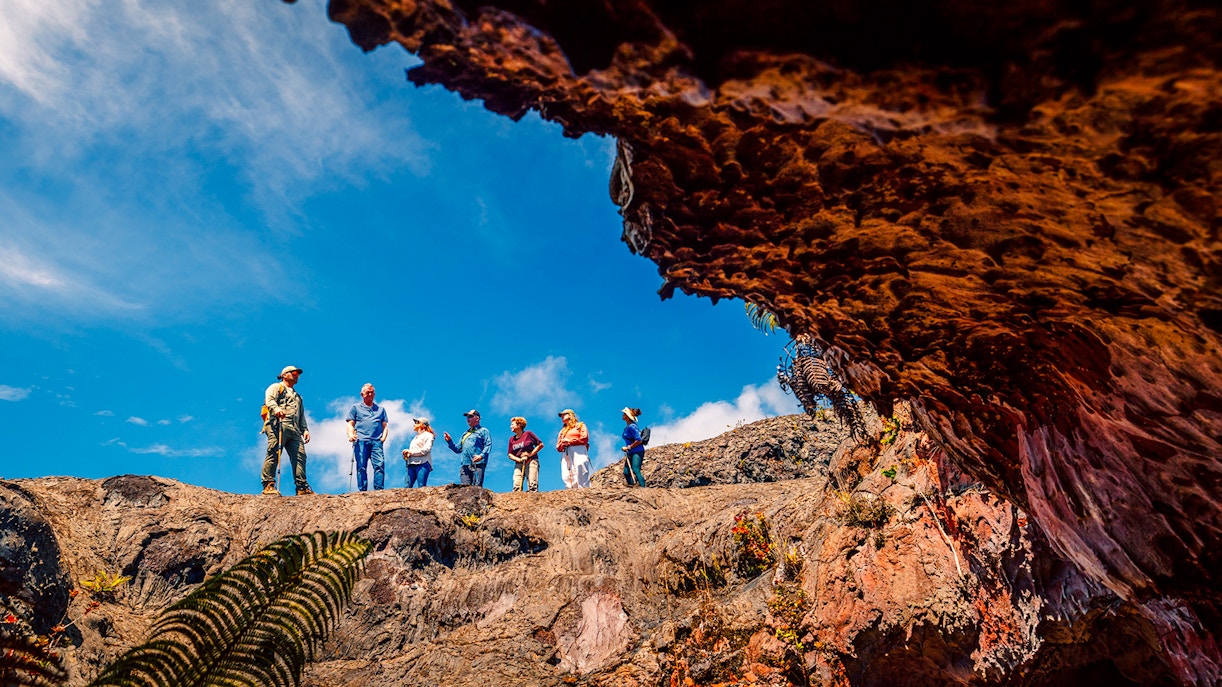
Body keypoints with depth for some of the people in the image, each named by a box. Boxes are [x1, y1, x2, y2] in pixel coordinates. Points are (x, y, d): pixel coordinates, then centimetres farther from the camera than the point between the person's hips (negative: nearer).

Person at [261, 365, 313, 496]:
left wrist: (305, 429, 15)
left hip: (294, 429, 6)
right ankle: (268, 485, -16)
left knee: (300, 455, -7)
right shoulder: (276, 387, 17)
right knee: (274, 454, -15)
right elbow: (269, 400, -5)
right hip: (278, 425, -6)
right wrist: (277, 409, -26)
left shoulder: (297, 396, 37)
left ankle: (302, 487, -11)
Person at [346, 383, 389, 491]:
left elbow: (385, 425, 22)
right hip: (360, 441, -1)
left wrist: (384, 436, 3)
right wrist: (350, 435, -9)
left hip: (376, 441, 1)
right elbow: (350, 424, 10)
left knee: (380, 464, -15)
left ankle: (379, 490, -18)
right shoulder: (355, 407, 19)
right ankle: (362, 490, -8)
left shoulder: (381, 409, 26)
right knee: (361, 467, -8)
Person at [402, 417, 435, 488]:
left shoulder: (428, 435, 6)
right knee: (407, 487, -7)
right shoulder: (416, 437, 29)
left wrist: (411, 452, -9)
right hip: (411, 464, 7)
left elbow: (426, 450, -9)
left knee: (422, 488, -13)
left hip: (422, 464, -7)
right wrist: (406, 455, 3)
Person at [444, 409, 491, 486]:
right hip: (465, 465, 6)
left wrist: (481, 455, -18)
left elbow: (488, 445, -3)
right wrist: (449, 441, 14)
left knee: (477, 487, -16)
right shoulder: (465, 434, 31)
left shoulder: (483, 431, 12)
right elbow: (458, 449, 28)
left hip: (478, 464, -6)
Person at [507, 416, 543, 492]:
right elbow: (510, 455, 11)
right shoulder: (511, 439, 14)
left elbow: (541, 445, 2)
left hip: (531, 461, -4)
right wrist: (519, 459, -8)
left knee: (532, 485, -13)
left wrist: (530, 454, -7)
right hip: (518, 464, 4)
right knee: (516, 486, -9)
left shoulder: (528, 434, 2)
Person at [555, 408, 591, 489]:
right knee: (567, 477, -16)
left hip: (579, 452, -4)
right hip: (565, 454, 4)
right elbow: (558, 447, 23)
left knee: (581, 475, -20)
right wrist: (562, 444, -1)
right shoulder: (562, 431, 32)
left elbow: (585, 438, 1)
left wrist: (570, 441, -3)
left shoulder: (580, 425, 19)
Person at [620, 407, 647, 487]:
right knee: (626, 472, 6)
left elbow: (639, 441, -21)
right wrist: (627, 452, 20)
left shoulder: (632, 426, -16)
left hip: (637, 452, -10)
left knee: (635, 470, -18)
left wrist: (628, 447, -15)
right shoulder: (627, 426, 12)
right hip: (630, 453, 10)